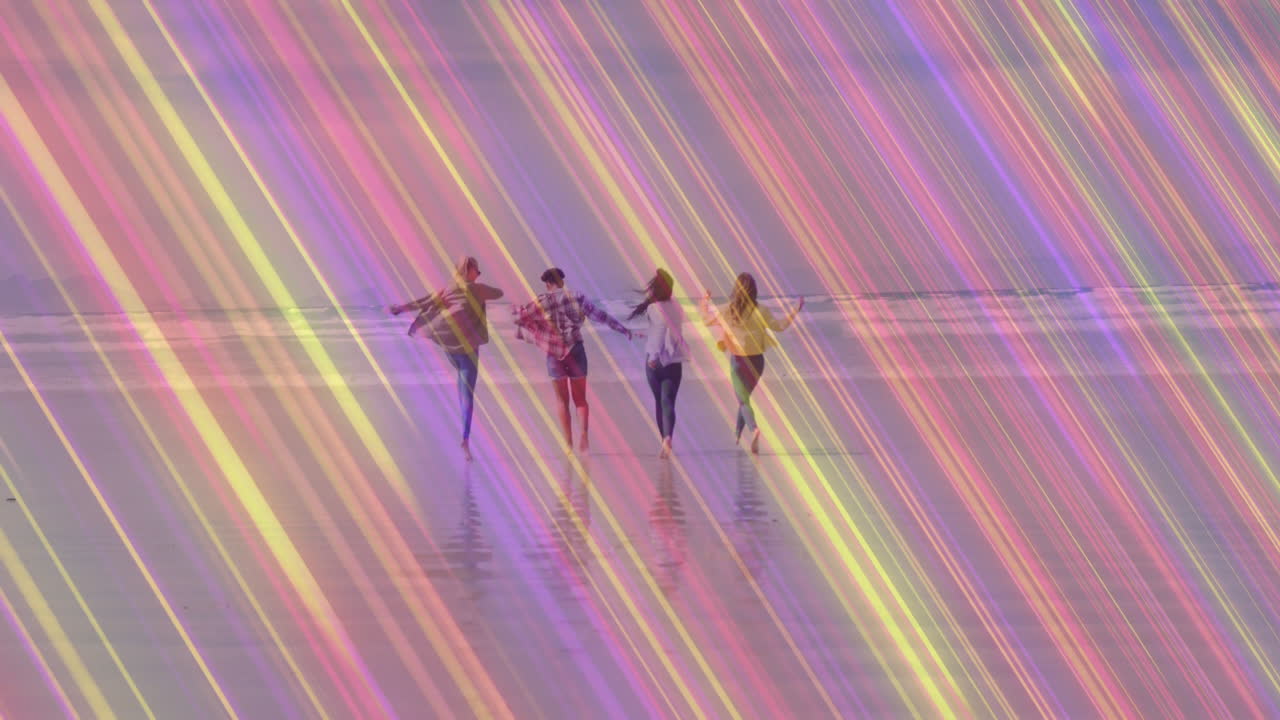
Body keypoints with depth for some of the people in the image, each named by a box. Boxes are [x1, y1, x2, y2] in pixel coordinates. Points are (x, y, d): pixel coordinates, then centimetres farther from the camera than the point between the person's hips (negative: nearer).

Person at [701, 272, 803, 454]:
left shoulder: (727, 311, -7)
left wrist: (705, 301, 26)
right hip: (756, 359, 2)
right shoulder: (760, 312, -9)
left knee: (743, 400, -2)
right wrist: (796, 311, 6)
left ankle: (754, 428, -29)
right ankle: (738, 433, 34)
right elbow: (780, 326, -6)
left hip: (737, 360, -2)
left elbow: (708, 319, 8)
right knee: (745, 396, 23)